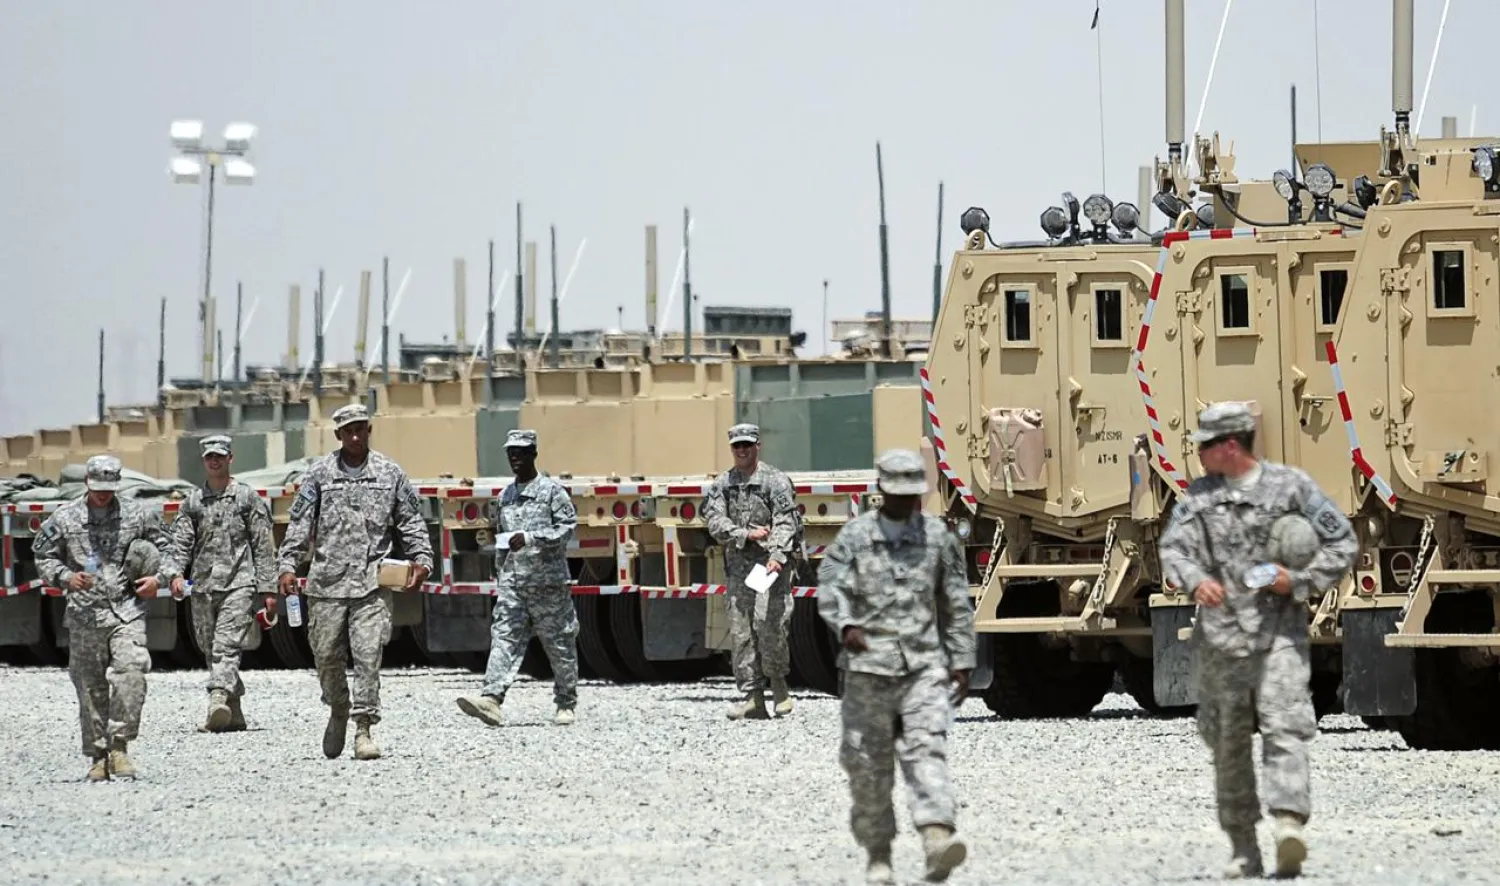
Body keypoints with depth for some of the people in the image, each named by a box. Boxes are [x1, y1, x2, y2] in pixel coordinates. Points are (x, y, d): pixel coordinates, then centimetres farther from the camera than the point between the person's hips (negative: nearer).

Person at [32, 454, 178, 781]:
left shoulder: (137, 515, 7)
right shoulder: (64, 519, 5)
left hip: (127, 611, 0)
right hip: (84, 616, 1)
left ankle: (119, 746, -11)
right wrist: (65, 577, -9)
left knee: (131, 674, -19)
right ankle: (98, 757, 14)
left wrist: (159, 578, 0)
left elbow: (165, 546, 17)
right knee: (90, 687, 4)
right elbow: (43, 557, 10)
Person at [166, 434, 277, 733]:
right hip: (203, 585, 5)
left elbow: (263, 546, 4)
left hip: (238, 583, -4)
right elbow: (181, 541, 6)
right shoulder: (193, 501, 13)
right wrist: (176, 574, -13)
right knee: (210, 650, 8)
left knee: (226, 646, -18)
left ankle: (218, 702, -33)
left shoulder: (247, 498, 4)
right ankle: (234, 713, 18)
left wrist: (268, 588, -1)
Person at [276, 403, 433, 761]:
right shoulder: (320, 473, 6)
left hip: (372, 581, -1)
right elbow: (299, 521, 4)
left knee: (368, 655, -10)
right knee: (327, 654, 6)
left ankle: (363, 727, -8)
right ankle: (338, 709, 31)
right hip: (327, 581, 1)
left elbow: (411, 521, 11)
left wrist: (420, 559, -2)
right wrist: (288, 565, -6)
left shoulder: (390, 473, 7)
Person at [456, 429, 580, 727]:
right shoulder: (506, 496, 15)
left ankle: (566, 704, 18)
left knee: (559, 644, 5)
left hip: (548, 580, -4)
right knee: (504, 638, -12)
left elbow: (568, 526, -11)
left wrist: (530, 538, -20)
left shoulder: (552, 490, -2)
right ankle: (492, 699, -25)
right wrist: (500, 573, 21)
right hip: (512, 581, 4)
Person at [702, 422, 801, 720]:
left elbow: (785, 523, -10)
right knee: (740, 631, 1)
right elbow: (714, 522, 2)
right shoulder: (722, 484, 12)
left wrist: (777, 555, -25)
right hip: (738, 564, 5)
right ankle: (752, 697, 4)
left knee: (768, 623, -17)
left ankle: (778, 681, 5)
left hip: (770, 562, -5)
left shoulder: (775, 481, 0)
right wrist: (747, 534, -12)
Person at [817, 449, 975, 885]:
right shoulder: (853, 537, 3)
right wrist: (846, 625, -27)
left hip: (925, 666, 0)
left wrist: (962, 663, 11)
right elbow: (830, 588, -7)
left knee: (926, 750, -18)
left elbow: (956, 606, 13)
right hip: (868, 666, 0)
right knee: (869, 765, 4)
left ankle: (938, 839, -34)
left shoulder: (939, 537, 8)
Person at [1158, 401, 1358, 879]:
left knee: (1284, 730, -18)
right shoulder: (1197, 495, 9)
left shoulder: (1292, 485, 1)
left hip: (1279, 632, -4)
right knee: (1228, 745, 7)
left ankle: (1290, 827, -33)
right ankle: (1243, 849, 16)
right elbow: (1173, 548, -4)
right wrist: (1195, 580, -26)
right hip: (1219, 636, 4)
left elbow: (1343, 545, 4)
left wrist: (1299, 579, -11)